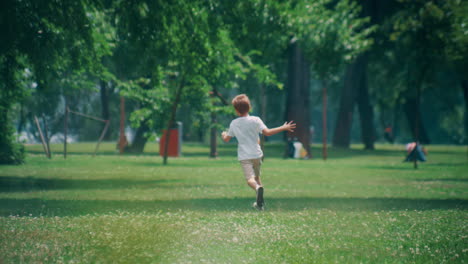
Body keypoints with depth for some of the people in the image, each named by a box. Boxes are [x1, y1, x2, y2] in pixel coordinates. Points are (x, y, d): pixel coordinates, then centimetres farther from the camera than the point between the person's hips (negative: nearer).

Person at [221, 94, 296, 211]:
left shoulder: (233, 124, 3)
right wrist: (284, 128, -4)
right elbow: (267, 132, -12)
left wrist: (223, 135, 38)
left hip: (244, 156, -2)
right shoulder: (255, 120, -3)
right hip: (257, 154, 2)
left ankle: (258, 188, -48)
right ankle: (260, 203, 23)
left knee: (250, 178, -14)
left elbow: (226, 139, 13)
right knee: (257, 176, 22)